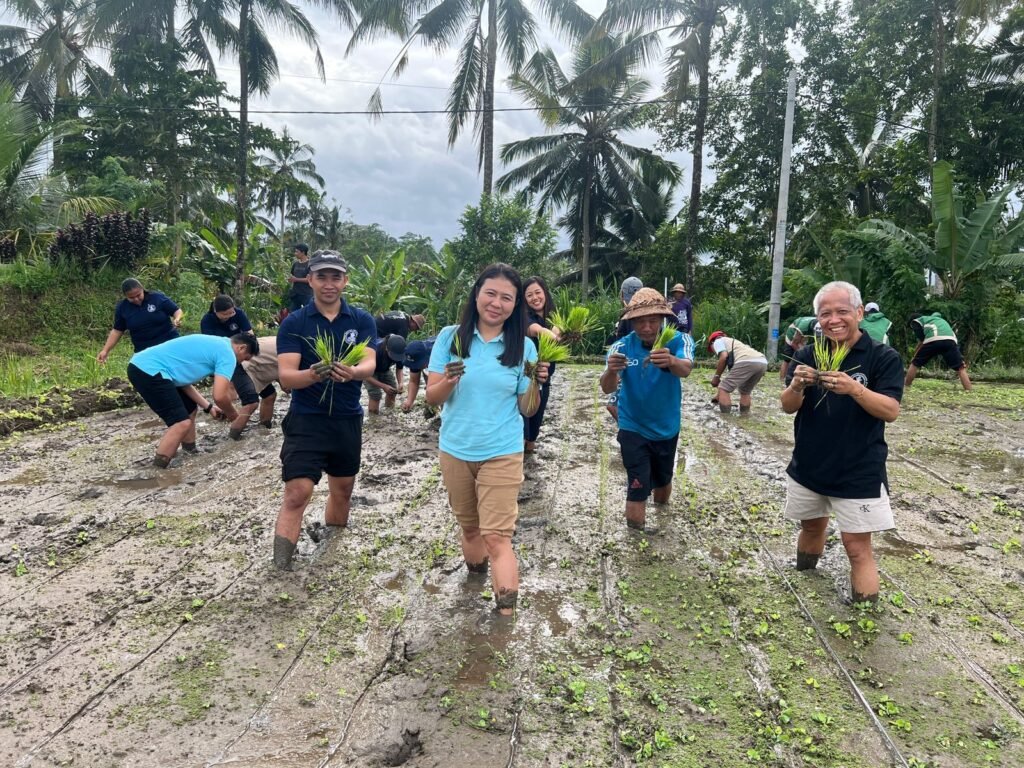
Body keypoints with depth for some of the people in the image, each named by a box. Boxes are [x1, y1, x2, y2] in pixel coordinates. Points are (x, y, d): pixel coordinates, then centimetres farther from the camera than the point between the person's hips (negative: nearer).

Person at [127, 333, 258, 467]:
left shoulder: (213, 344, 22)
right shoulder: (227, 353, -6)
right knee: (182, 422, -11)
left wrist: (208, 407, 20)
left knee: (189, 408, 22)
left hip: (141, 366, 10)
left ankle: (191, 455, 31)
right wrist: (233, 415, 7)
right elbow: (220, 396, -14)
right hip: (149, 370, -10)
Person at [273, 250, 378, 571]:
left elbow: (369, 364, -14)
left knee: (342, 490, 19)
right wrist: (312, 375, -36)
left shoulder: (362, 320, -1)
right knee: (297, 493, -13)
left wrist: (351, 372, -38)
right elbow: (285, 376, -14)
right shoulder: (294, 323, -6)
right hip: (306, 420, -3)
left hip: (348, 419, 3)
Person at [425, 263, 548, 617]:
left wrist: (535, 383, -21)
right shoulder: (450, 337, -5)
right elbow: (432, 397, -5)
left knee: (497, 537, -7)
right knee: (469, 527, 20)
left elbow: (527, 409, -2)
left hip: (502, 454, -2)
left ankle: (506, 613, -2)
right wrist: (448, 382, -26)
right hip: (455, 451, 2)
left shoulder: (523, 346, -5)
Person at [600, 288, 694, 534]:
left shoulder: (678, 340, -20)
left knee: (663, 479, 24)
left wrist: (671, 361, -64)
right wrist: (611, 371, -53)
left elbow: (685, 369, -40)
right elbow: (607, 389, -30)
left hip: (667, 428, 2)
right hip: (633, 428, -2)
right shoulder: (622, 347, -19)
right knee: (638, 487, -11)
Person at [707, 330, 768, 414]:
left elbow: (724, 357, -2)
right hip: (762, 362, 8)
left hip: (746, 362, -8)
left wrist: (716, 376, 8)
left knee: (723, 390, 1)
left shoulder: (718, 341, 21)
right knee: (745, 392, 28)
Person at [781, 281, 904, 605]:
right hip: (808, 466, 4)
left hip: (859, 473, -4)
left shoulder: (883, 357, -10)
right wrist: (797, 386, -27)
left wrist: (855, 388, -35)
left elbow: (891, 411, -17)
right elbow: (788, 407, -4)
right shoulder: (807, 355, -1)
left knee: (857, 548, -2)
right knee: (812, 527, 23)